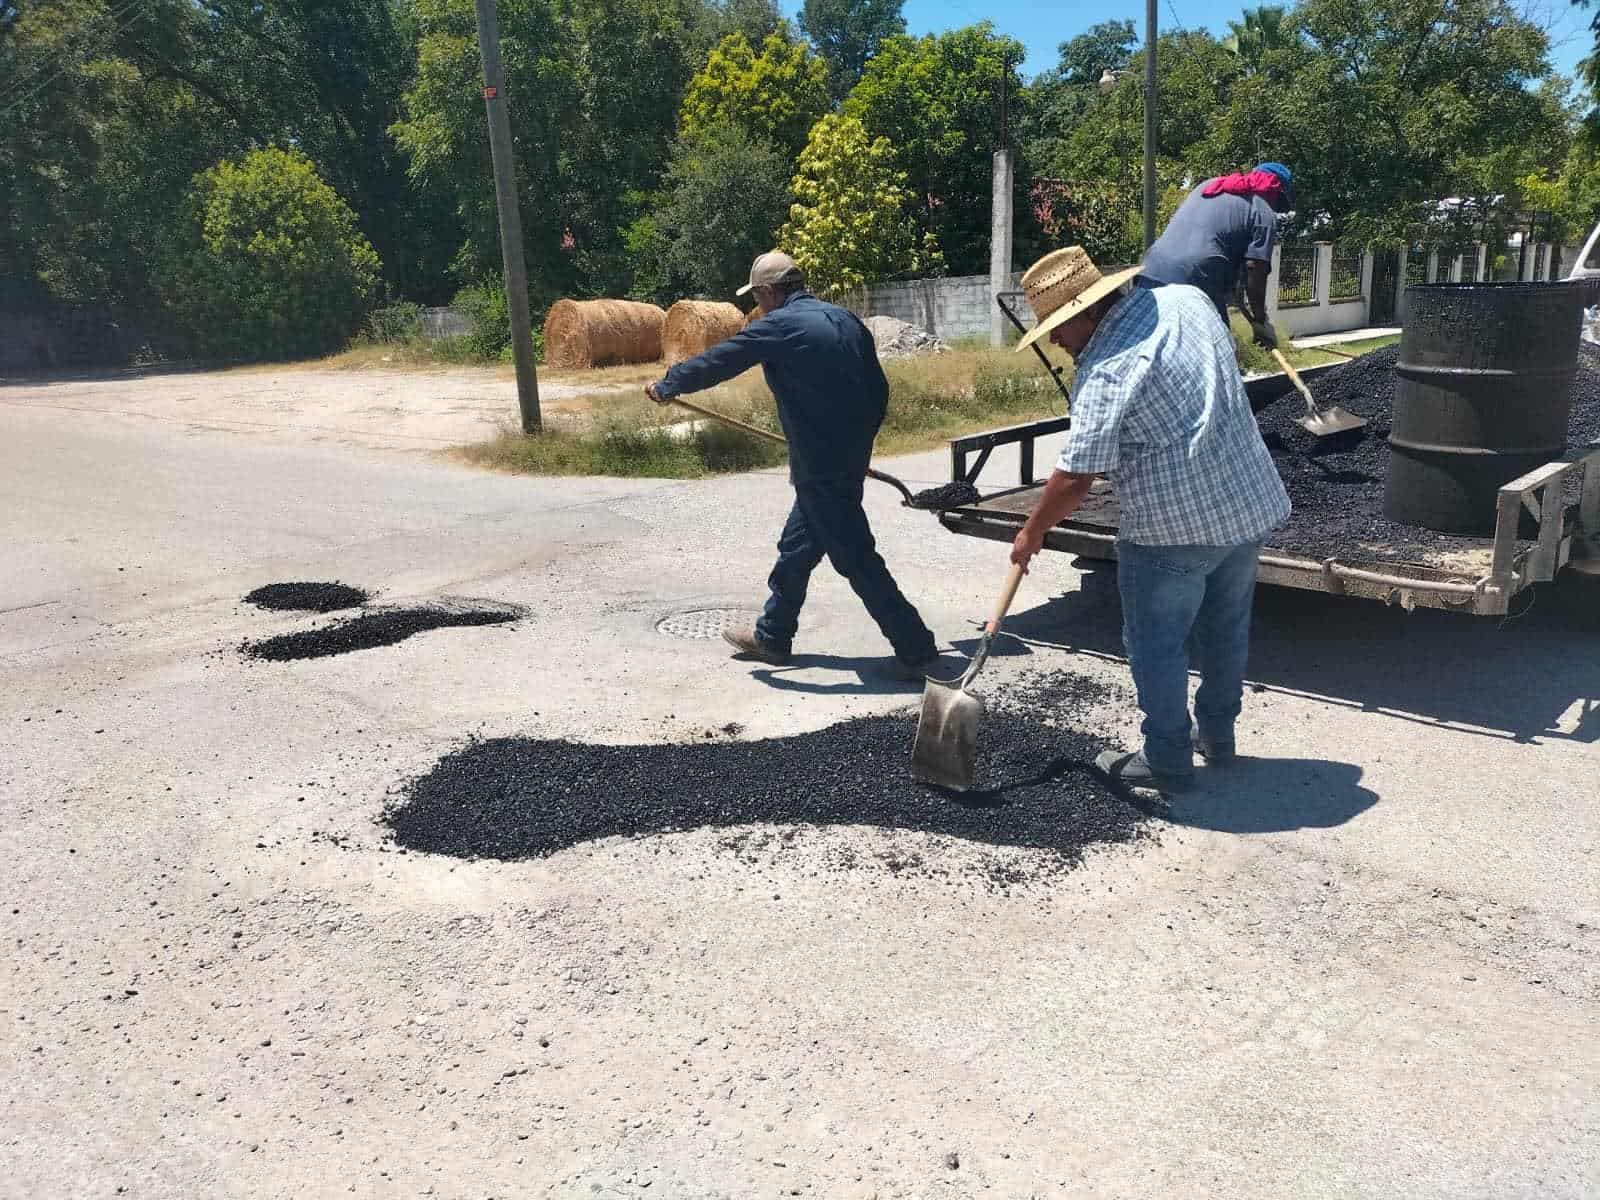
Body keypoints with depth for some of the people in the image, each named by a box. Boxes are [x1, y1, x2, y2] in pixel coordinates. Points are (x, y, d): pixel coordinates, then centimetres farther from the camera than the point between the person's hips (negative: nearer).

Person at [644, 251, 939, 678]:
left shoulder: (777, 326, -12)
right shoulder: (846, 319, 9)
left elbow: (714, 363, -2)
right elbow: (879, 391, 12)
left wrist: (667, 386, 14)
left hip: (820, 468, -9)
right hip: (850, 459, 9)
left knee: (856, 558, -2)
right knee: (796, 547, 20)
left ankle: (916, 650, 2)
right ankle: (771, 636, 34)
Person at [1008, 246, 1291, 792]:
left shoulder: (1106, 369, -21)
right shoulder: (1187, 296, 3)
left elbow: (1076, 477, -22)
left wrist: (1031, 534, -9)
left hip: (1174, 525, -8)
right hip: (1250, 501, 9)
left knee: (1157, 645, 8)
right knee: (1227, 627, 22)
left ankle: (1167, 761, 19)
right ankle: (1217, 733, 38)